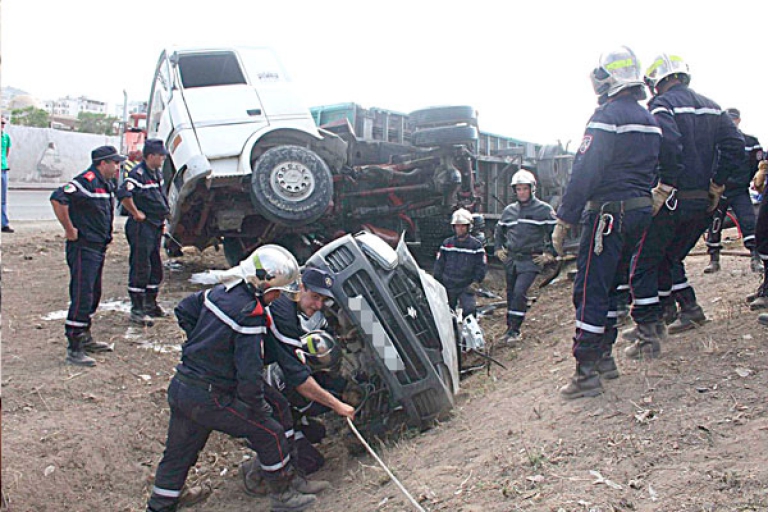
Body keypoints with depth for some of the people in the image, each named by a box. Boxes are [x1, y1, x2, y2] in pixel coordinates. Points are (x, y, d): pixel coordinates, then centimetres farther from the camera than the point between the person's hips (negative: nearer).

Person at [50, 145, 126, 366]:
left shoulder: (106, 184, 14)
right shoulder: (87, 181, -17)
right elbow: (58, 198, -29)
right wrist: (70, 230, -23)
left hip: (98, 248, 10)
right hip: (83, 248, -10)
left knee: (93, 295, 18)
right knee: (82, 298, -8)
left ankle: (85, 339, 30)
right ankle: (74, 350, -3)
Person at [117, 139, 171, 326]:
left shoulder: (157, 173, 13)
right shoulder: (138, 173, -16)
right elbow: (123, 194, -31)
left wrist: (162, 217, 21)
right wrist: (136, 213, -20)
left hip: (156, 227, 9)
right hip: (141, 227, -9)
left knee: (156, 268, 16)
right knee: (140, 268, -5)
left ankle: (150, 304, 29)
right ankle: (137, 310, 1)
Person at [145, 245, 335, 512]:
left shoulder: (219, 290, 2)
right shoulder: (251, 314, -23)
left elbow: (184, 311, 18)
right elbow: (249, 373, -24)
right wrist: (259, 407, -10)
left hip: (180, 387, 8)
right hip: (209, 399, -8)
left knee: (177, 454, 22)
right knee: (270, 433, 6)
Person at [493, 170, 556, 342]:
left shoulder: (544, 209, -4)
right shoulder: (509, 210, 11)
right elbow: (499, 231, 26)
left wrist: (549, 254, -6)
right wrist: (498, 249, 16)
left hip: (531, 260, -5)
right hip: (511, 259, 5)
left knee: (519, 291, -18)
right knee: (511, 293, 10)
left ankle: (514, 329, -12)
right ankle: (510, 327, 22)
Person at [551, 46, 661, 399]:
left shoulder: (607, 116, -12)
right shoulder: (650, 120, 15)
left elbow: (584, 172, -18)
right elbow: (654, 169, 18)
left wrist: (564, 219, -16)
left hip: (608, 212, -9)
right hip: (641, 211, 9)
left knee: (590, 290, -7)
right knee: (612, 286, 18)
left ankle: (586, 372, -7)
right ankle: (604, 357, 25)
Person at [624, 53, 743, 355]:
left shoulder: (662, 104, -7)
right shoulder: (710, 107, 15)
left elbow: (668, 143, -26)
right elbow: (735, 145, 7)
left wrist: (665, 185, -19)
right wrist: (717, 184, 9)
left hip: (673, 199, -7)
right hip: (704, 202, 8)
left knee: (645, 263, -1)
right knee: (669, 257, 24)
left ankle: (648, 335, -4)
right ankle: (689, 308, 30)